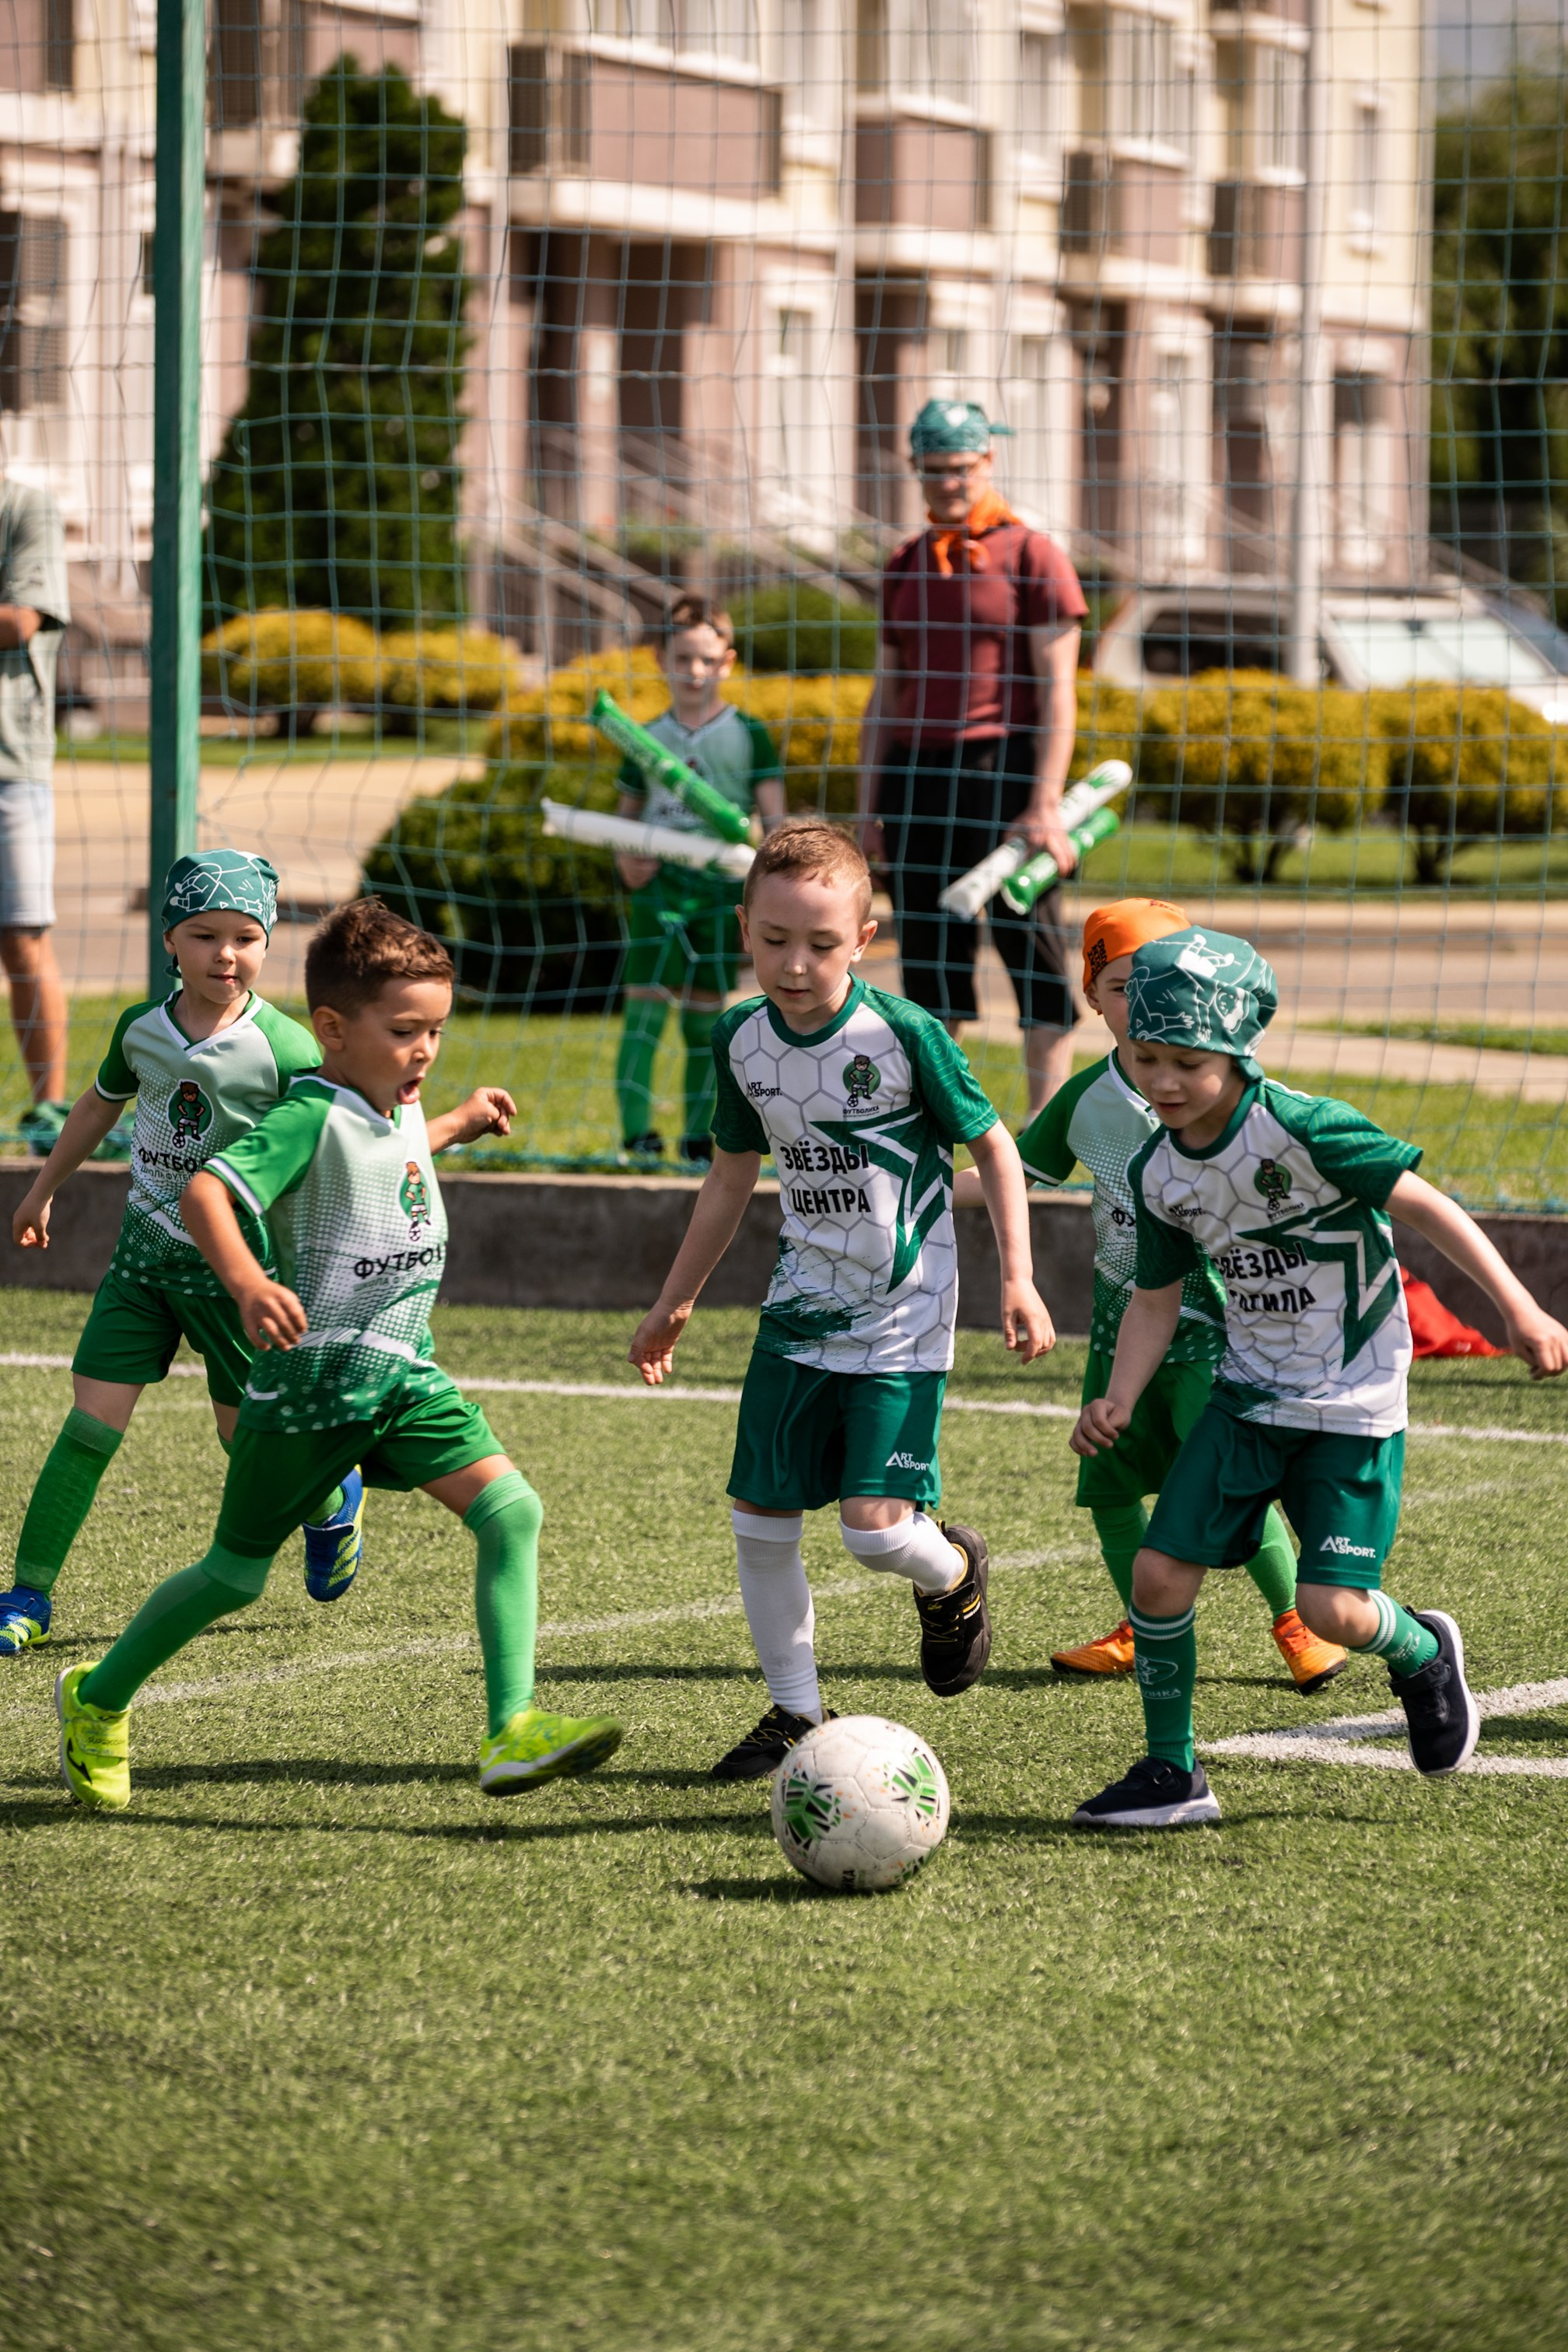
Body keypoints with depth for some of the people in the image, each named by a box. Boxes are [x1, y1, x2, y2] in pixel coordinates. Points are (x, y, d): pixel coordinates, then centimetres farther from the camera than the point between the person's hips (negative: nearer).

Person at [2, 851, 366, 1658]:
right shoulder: (142, 1030, -2)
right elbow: (99, 1106, 18)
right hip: (147, 1248, 3)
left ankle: (333, 1502, 39)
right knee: (92, 1421, -5)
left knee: (248, 1432, 6)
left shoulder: (285, 1049, -16)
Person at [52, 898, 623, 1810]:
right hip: (313, 1373, -7)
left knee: (512, 1511, -14)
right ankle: (97, 1700, 30)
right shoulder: (311, 1117, -19)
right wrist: (247, 1282, -49)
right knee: (237, 1575, 7)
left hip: (406, 1369, 7)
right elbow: (205, 1193, -33)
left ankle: (513, 1732, -19)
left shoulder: (401, 1108, 8)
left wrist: (458, 1121, 38)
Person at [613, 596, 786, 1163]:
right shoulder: (648, 739, 8)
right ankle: (635, 1132, -12)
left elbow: (774, 820, 1)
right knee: (644, 1005, -10)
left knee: (705, 1016, 4)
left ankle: (698, 1136, 11)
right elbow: (627, 815, 15)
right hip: (659, 889, 1)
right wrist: (626, 864, -5)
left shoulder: (747, 735, 2)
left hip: (721, 889, -1)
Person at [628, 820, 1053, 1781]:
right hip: (803, 1305, 5)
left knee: (875, 1526, -14)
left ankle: (955, 1576, 22)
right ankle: (796, 1712, 18)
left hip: (902, 1314, -5)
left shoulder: (905, 1034, -16)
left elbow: (992, 1143, -4)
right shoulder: (743, 1041, 0)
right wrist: (675, 1302, 20)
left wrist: (1018, 1278, -11)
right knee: (760, 1521, 2)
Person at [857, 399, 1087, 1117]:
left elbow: (1057, 691, -6)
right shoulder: (905, 565, 16)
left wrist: (1045, 804, -14)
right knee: (927, 954, 8)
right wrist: (869, 806, 12)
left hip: (1004, 771, -5)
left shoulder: (1032, 555, -1)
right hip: (917, 774, 5)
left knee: (1032, 950, -6)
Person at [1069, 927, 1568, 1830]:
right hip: (1252, 1392, 6)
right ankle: (1172, 1773, 10)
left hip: (1355, 1399, -6)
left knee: (1332, 1606, -12)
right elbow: (1157, 1298, 12)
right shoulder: (1160, 1174, -1)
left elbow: (1424, 1205, -15)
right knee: (1160, 1573, -6)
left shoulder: (1301, 1128, -21)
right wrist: (1120, 1399, -4)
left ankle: (1423, 1652, 24)